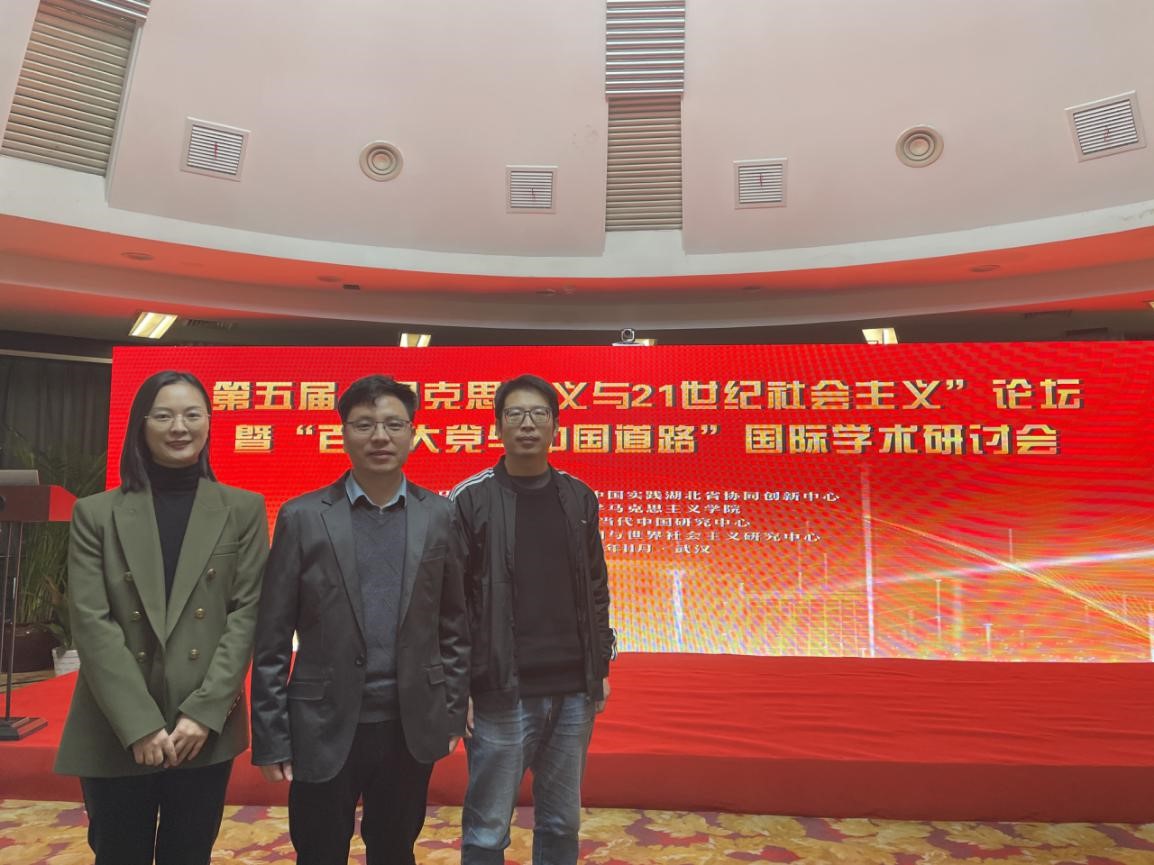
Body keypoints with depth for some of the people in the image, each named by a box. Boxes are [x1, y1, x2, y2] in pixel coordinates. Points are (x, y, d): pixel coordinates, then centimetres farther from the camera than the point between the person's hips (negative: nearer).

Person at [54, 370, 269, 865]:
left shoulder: (244, 510, 3)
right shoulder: (96, 514, 2)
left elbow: (248, 613, -3)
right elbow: (91, 623, -5)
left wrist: (204, 711, -11)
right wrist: (139, 724, -12)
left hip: (206, 730, 0)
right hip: (115, 732, 0)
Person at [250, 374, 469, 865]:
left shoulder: (440, 516, 0)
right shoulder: (302, 517, -5)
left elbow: (453, 624, 5)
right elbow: (272, 641, -4)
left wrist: (453, 711, 4)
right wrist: (271, 736, -4)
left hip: (412, 729, 2)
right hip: (324, 729, -1)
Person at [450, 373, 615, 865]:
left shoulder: (579, 498, 7)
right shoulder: (469, 501, -6)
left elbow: (596, 592, 12)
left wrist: (600, 667, 10)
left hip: (573, 692, 4)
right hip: (501, 694, -4)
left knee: (562, 824, 16)